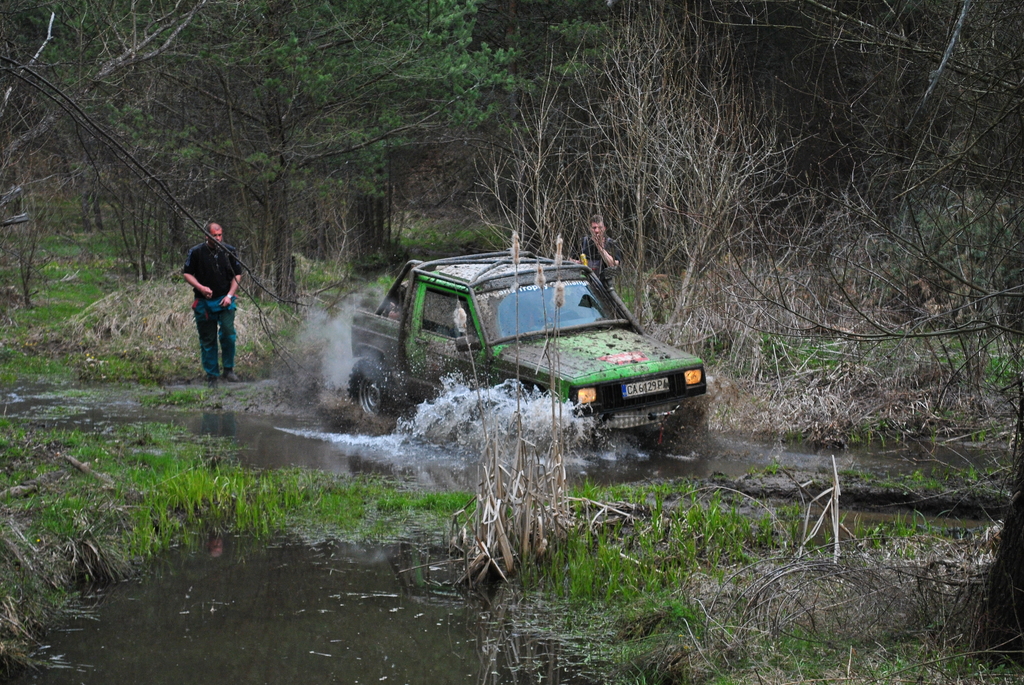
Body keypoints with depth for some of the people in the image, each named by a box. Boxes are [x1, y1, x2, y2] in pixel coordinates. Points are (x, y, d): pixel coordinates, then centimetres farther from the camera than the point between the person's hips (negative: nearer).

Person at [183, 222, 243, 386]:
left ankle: (228, 369, 0)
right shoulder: (196, 252, -1)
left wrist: (230, 295, -3)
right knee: (207, 340, 4)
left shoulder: (230, 251, 4)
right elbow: (187, 274, 4)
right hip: (204, 302, 0)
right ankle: (212, 375, 13)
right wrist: (201, 287, -12)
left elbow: (237, 275, 9)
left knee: (228, 333, -15)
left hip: (224, 300, 0)